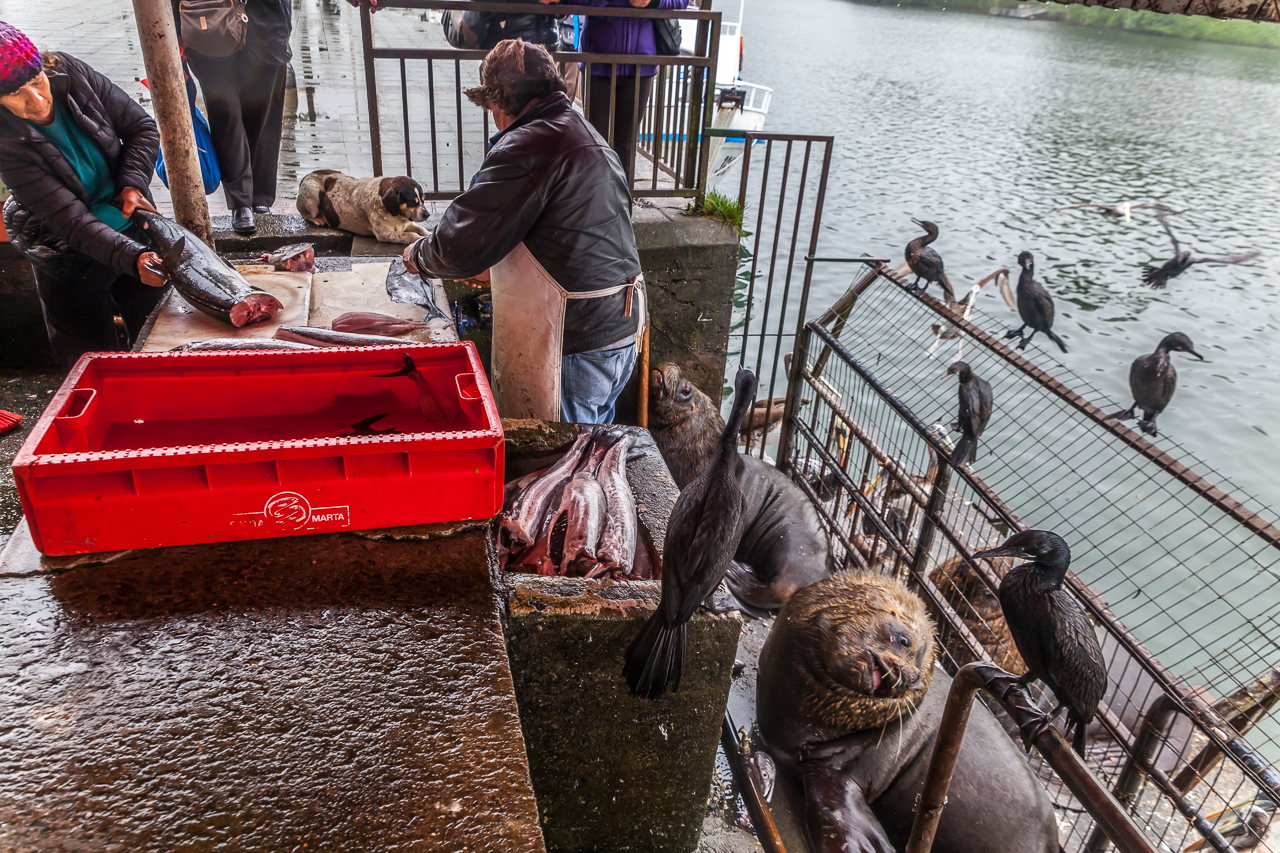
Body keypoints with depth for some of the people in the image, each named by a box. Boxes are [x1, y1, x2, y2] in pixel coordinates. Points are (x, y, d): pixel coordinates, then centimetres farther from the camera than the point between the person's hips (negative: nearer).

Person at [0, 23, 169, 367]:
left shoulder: (70, 74, -14)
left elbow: (141, 126, -3)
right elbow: (70, 220, -30)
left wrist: (133, 184, -18)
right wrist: (132, 258, -44)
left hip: (133, 232, 4)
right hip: (72, 265, -4)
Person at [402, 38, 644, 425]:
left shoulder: (529, 146, -16)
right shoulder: (589, 136, 16)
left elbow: (463, 245, -16)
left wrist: (418, 255, 5)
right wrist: (496, 266, 30)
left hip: (573, 345, -9)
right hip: (622, 334, 9)